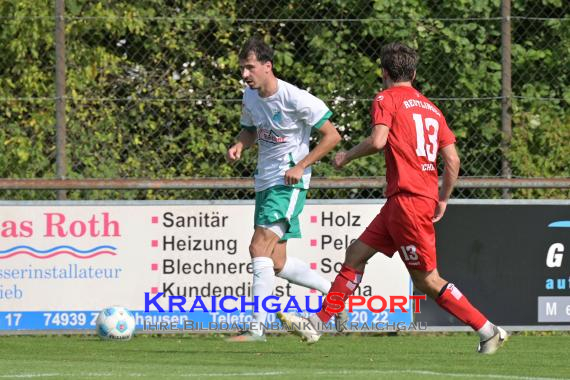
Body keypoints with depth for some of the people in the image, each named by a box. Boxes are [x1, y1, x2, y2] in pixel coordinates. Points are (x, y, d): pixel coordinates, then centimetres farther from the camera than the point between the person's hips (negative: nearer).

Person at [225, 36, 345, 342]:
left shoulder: (296, 99, -17)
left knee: (260, 248, -20)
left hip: (288, 183, -8)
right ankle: (333, 291, 31)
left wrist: (301, 166, -18)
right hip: (264, 181, 8)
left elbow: (332, 135, -11)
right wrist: (239, 145, 0)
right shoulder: (250, 97, 4)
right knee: (277, 264, 10)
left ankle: (256, 327, -21)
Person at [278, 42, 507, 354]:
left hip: (408, 199, -8)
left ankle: (488, 331, -1)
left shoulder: (386, 99, -3)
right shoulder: (431, 109, 17)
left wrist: (347, 156, -2)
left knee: (427, 280, -3)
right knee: (356, 254, 11)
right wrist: (443, 200, 21)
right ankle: (316, 323, 10)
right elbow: (452, 159, 11)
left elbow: (377, 141, -19)